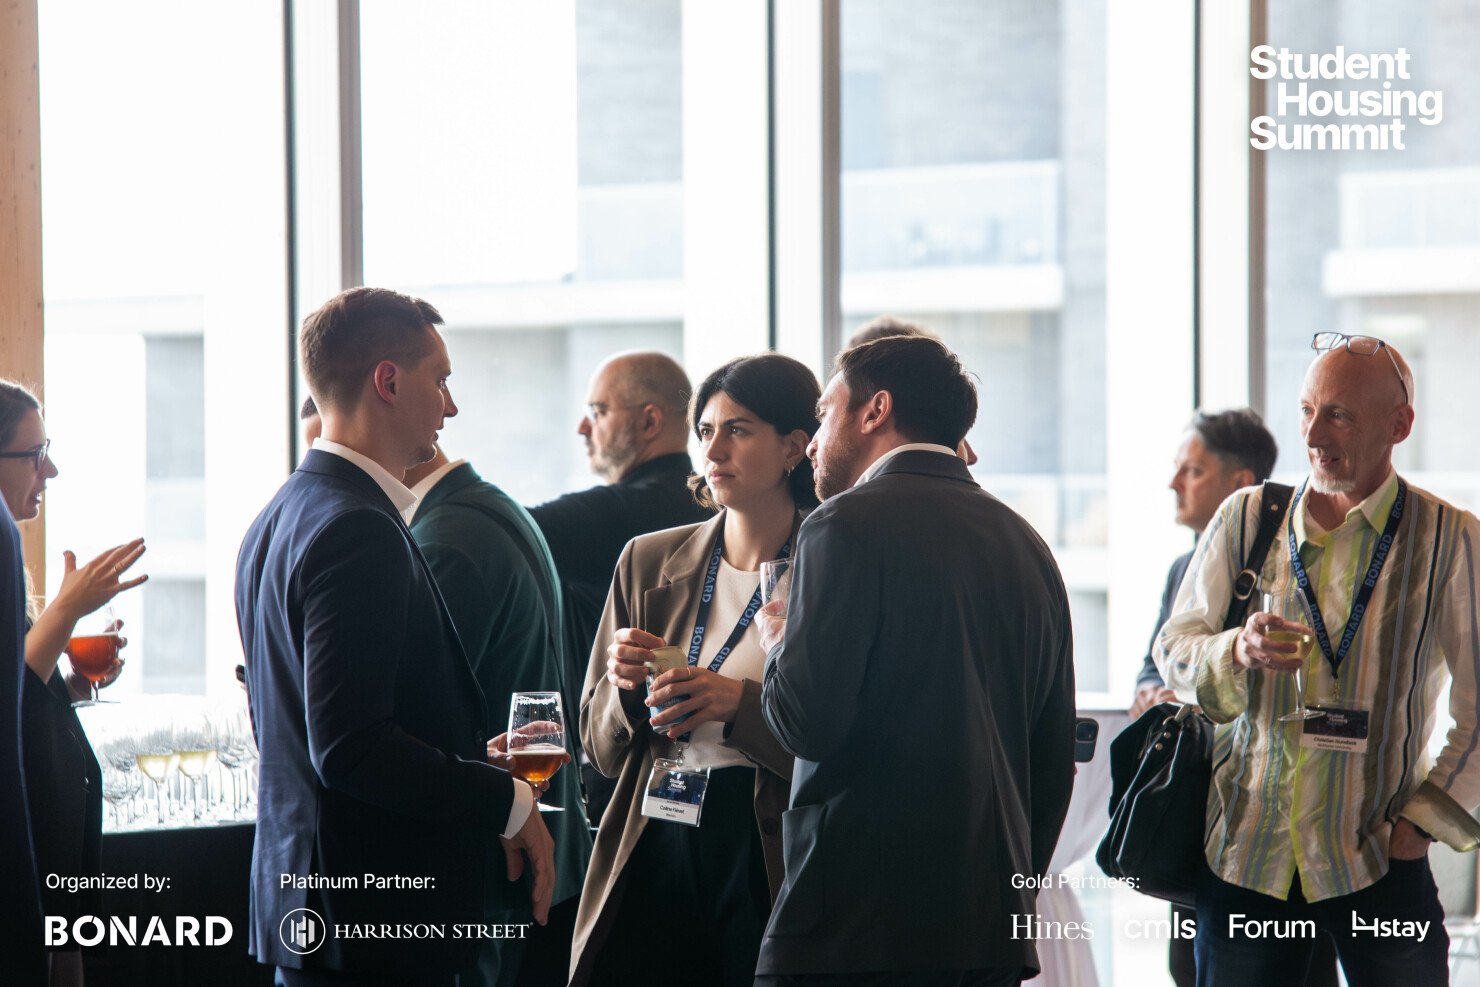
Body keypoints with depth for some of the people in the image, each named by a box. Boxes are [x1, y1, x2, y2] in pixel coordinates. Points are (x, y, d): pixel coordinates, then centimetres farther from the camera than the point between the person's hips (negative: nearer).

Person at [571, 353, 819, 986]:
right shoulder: (649, 563, 9)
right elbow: (601, 749, 13)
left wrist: (741, 703, -20)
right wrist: (625, 686, -7)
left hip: (771, 863, -3)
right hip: (653, 855, 3)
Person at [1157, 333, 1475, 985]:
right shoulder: (1245, 519, 8)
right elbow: (1174, 650, 7)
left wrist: (1421, 822, -4)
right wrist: (1238, 652, -14)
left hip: (1378, 864, -2)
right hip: (1244, 852, 2)